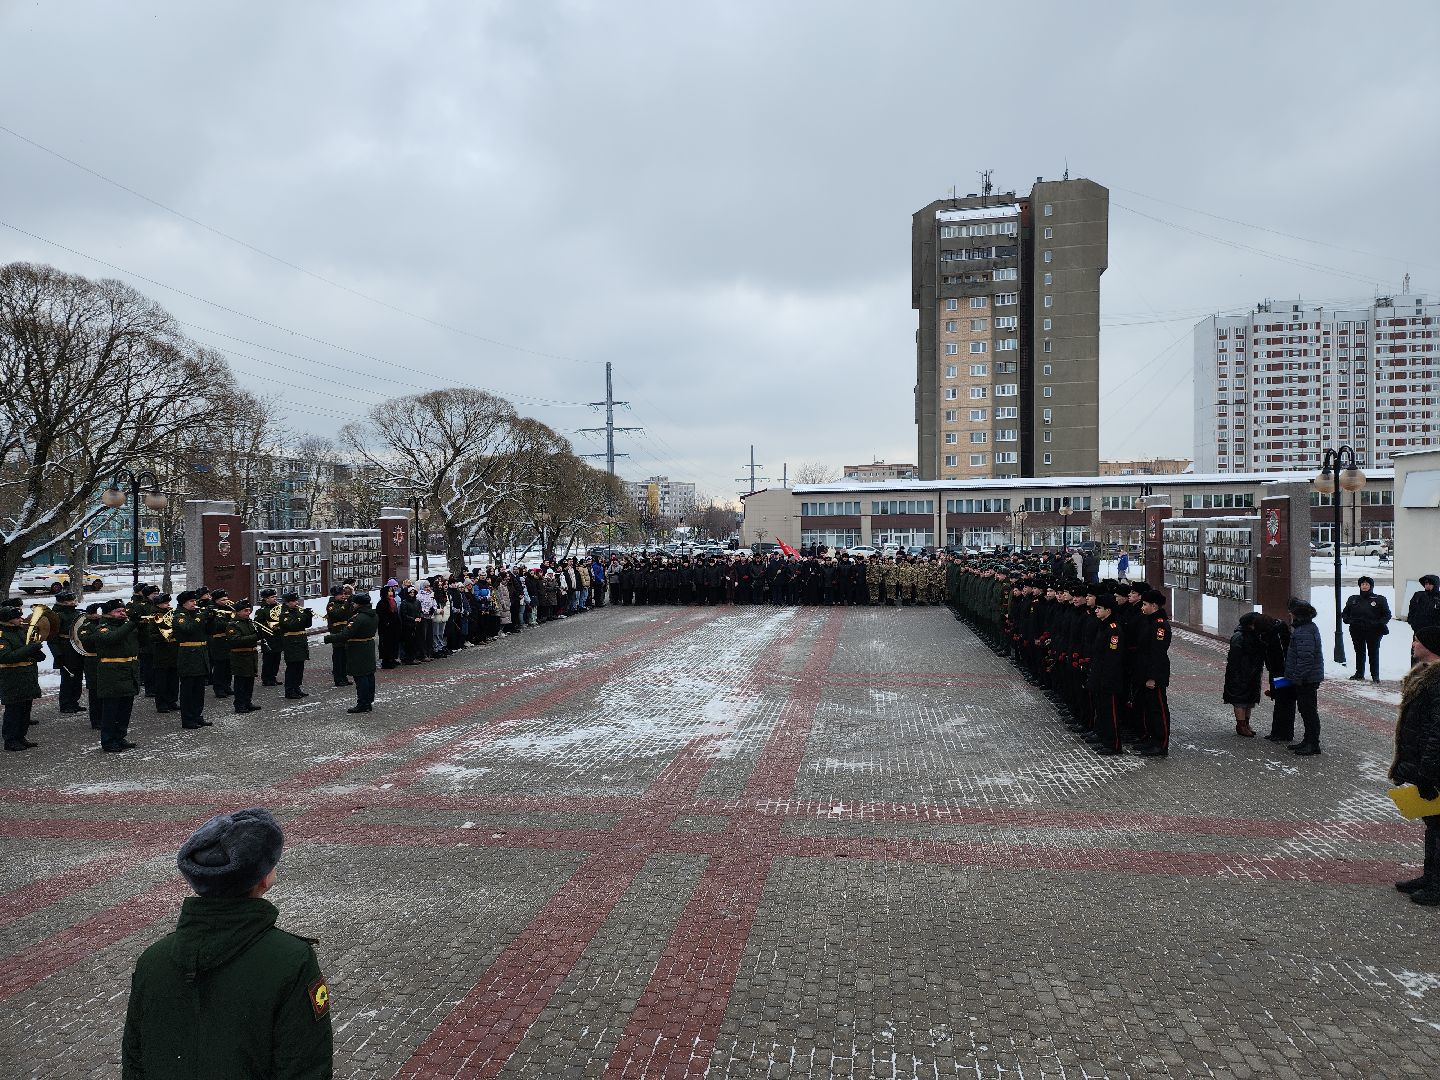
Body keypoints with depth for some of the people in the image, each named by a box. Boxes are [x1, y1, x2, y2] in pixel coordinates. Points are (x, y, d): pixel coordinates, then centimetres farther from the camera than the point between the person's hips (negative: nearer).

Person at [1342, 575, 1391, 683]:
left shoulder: (1380, 600, 3)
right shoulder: (1353, 599, 12)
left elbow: (1387, 615, 3)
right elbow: (1345, 612, 19)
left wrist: (1379, 623, -13)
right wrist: (1347, 619, -1)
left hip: (1373, 631, -3)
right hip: (1356, 631, 3)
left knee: (1374, 653, 1)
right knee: (1359, 653, 10)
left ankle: (1375, 675, 8)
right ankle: (1359, 674, 18)